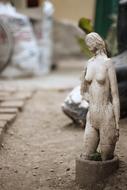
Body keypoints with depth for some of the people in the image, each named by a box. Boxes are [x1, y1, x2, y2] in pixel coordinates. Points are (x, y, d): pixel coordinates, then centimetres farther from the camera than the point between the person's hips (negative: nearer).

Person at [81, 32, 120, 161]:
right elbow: (83, 91, 22)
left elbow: (115, 94, -10)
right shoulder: (89, 63, 9)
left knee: (106, 156, 5)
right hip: (92, 114, 6)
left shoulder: (108, 63, -9)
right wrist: (93, 102, 9)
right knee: (87, 156, 5)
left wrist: (117, 124, -12)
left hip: (106, 115, -5)